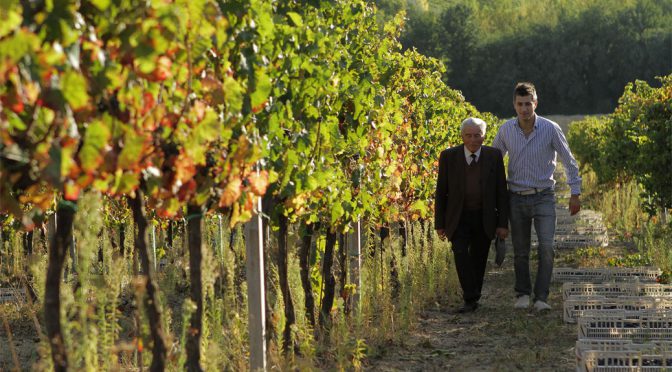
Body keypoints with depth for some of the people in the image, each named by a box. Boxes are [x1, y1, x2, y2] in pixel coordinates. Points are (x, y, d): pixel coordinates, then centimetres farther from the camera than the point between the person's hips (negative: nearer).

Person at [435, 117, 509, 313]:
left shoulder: (494, 156, -5)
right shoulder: (449, 156, -7)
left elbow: (501, 192, -1)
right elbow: (441, 192, -1)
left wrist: (503, 223, -5)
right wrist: (439, 224, -2)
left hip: (484, 218, 1)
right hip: (458, 218, -1)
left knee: (478, 259, 7)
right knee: (460, 254, -18)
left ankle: (474, 297, 24)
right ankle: (470, 299, -14)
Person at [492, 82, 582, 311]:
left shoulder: (550, 129, -10)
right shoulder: (506, 130, -3)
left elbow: (569, 161, 0)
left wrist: (575, 193, -1)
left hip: (544, 197, -2)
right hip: (517, 198, 2)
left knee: (546, 247, -15)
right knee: (520, 251, 8)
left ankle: (541, 298, -8)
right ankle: (522, 295, 23)